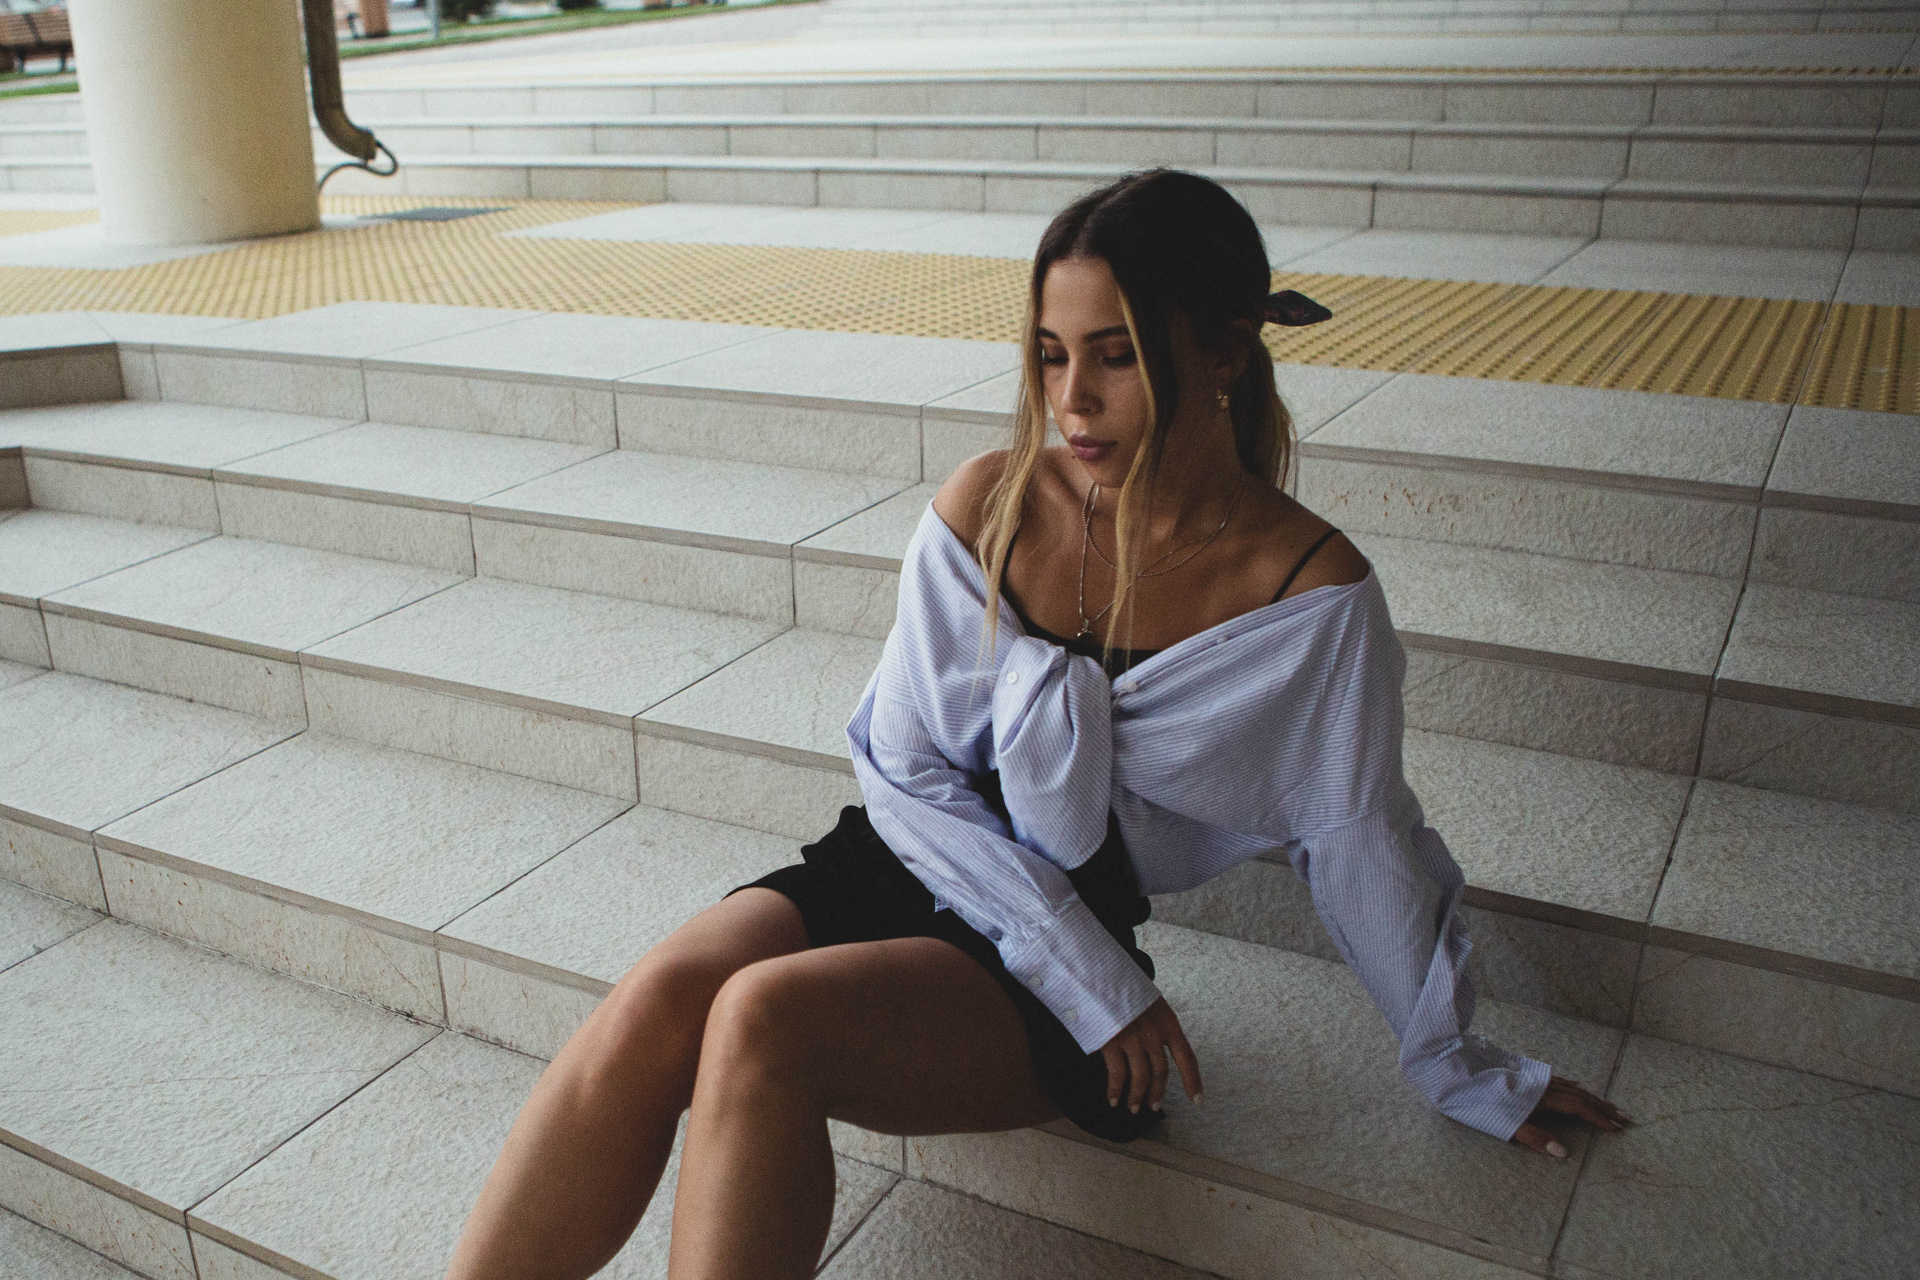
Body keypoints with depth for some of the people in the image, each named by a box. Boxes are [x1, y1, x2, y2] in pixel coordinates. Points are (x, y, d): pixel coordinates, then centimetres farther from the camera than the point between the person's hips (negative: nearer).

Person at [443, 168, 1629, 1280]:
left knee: (763, 1020, -31)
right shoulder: (990, 507, -5)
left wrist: (1466, 1074, 14)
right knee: (660, 999, -27)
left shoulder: (1312, 596, -11)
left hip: (1046, 992, -3)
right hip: (901, 866, 3)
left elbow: (1363, 849, 1)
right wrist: (1090, 977, -8)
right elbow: (907, 773, -2)